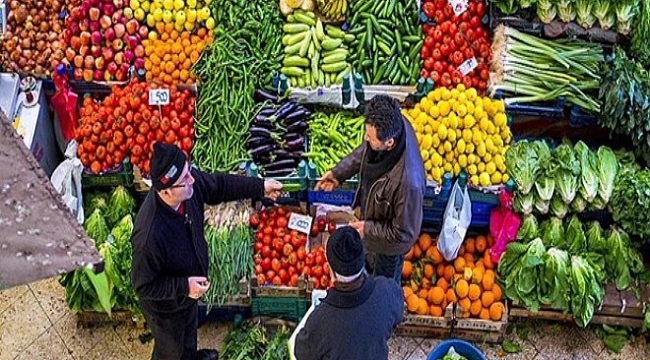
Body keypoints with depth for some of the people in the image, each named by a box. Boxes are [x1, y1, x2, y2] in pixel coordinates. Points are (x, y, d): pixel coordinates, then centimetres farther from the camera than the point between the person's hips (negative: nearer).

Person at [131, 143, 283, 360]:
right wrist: (184, 287, -34)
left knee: (189, 328, 38)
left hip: (190, 291, 7)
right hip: (165, 305, -7)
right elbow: (143, 285, -29)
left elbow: (219, 185, -4)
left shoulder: (188, 183, -26)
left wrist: (259, 187, -3)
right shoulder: (149, 236, -45)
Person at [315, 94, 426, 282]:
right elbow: (364, 150, -3)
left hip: (391, 239, -6)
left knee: (385, 280, 28)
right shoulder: (392, 125, -28)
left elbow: (403, 233, -30)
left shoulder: (408, 182, -49)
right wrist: (338, 172, -5)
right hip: (375, 210, 6)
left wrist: (368, 229, -20)